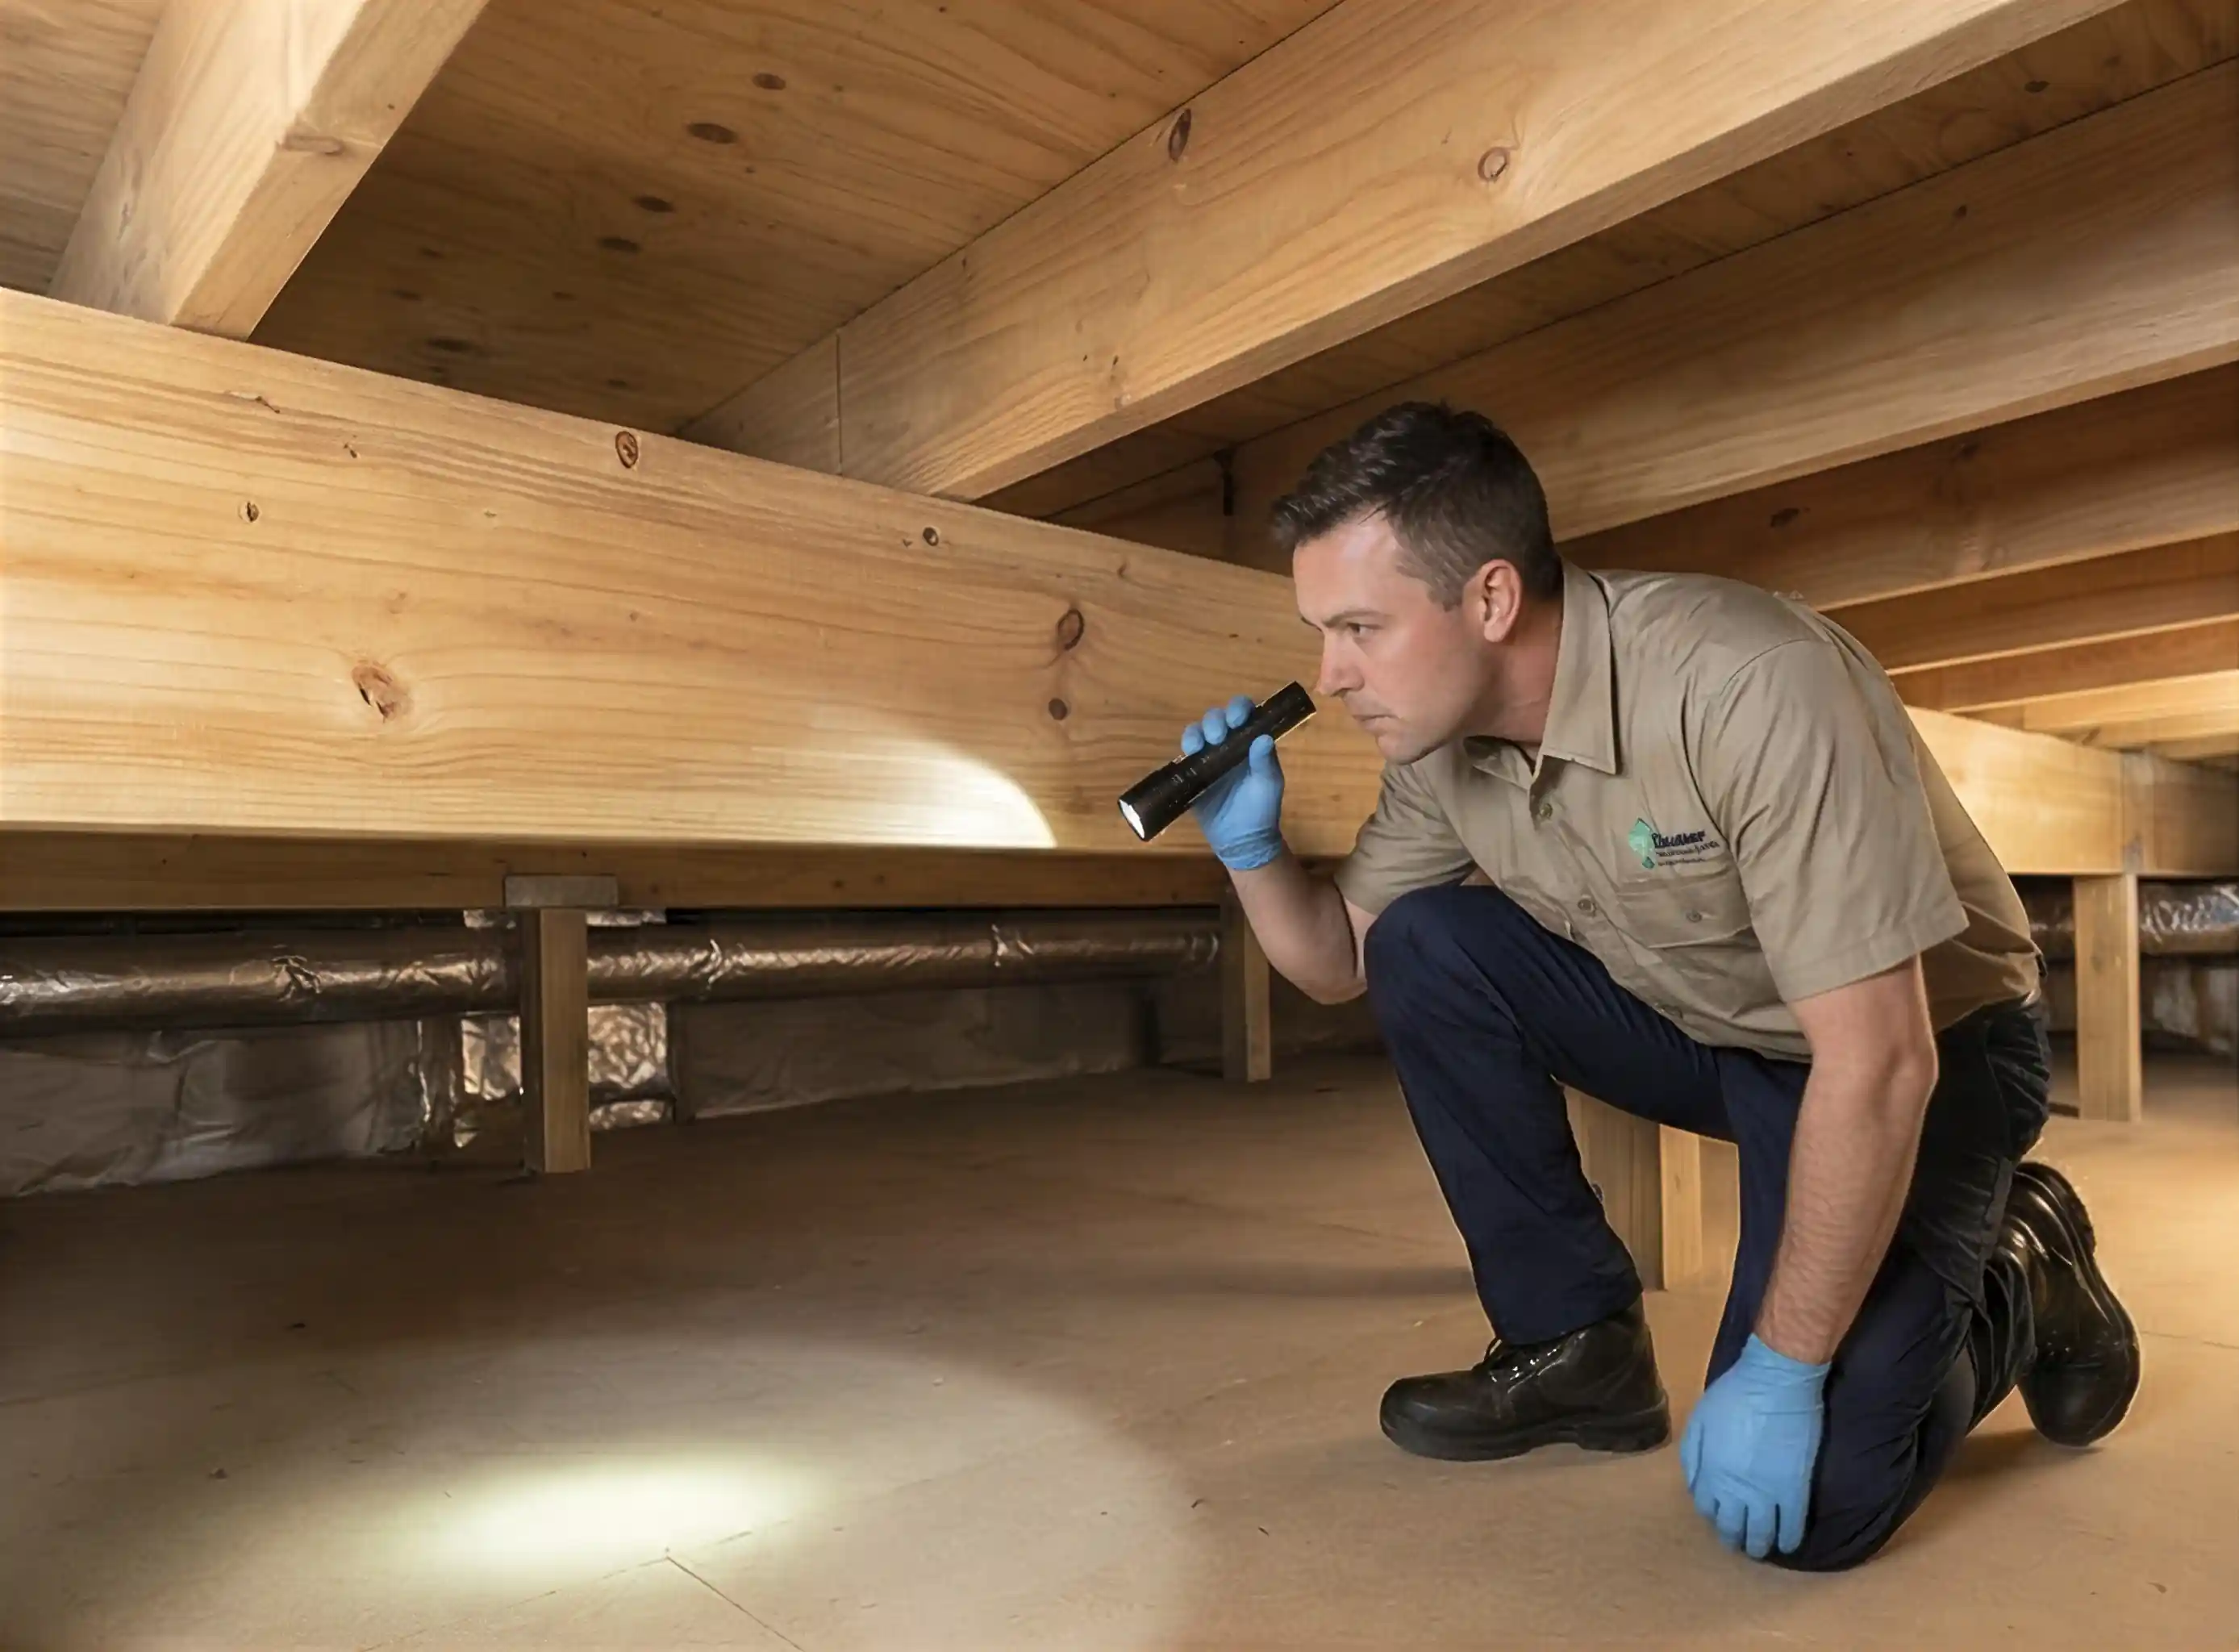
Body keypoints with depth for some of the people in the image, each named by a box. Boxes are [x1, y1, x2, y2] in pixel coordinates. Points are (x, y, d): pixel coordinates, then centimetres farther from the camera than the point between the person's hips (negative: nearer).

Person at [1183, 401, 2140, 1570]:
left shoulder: (1749, 686, -34)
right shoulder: (1442, 743, -12)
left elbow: (1877, 1062, -31)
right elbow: (1339, 963, 1)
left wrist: (1779, 1376, -25)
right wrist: (1252, 850, -20)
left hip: (1922, 1052, -6)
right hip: (1711, 1030, 6)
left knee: (1803, 1502, -20)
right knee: (1424, 945, -15)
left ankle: (2017, 1276, 11)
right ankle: (1577, 1345, 0)